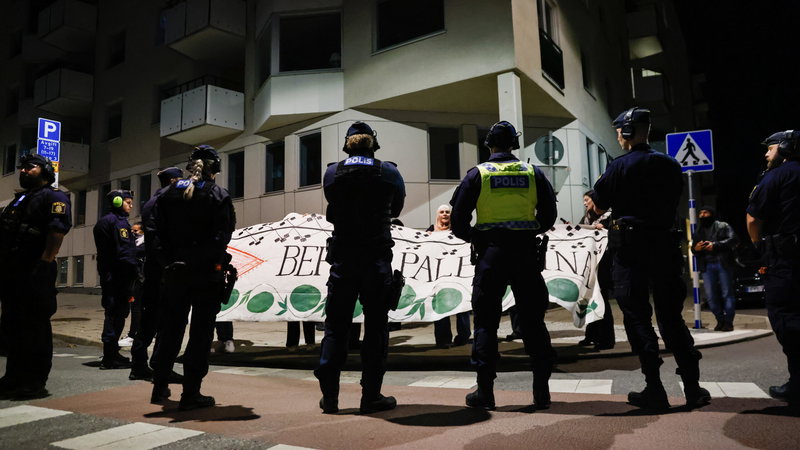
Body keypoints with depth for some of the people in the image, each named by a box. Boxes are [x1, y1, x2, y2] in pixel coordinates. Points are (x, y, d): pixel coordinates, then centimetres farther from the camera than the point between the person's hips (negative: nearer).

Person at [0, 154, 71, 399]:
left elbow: (57, 230, -17)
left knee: (35, 327, -7)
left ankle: (35, 382, -2)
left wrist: (45, 262, -24)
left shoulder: (53, 197, -2)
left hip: (35, 273, -10)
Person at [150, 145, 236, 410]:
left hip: (175, 273, 5)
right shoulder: (219, 197, -6)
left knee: (170, 329, 16)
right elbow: (221, 237, -13)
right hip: (206, 275, -4)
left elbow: (159, 234, 5)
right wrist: (210, 262, -8)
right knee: (201, 333, 2)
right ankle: (190, 394, 4)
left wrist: (168, 262, 6)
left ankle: (160, 388, 25)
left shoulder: (169, 194, 8)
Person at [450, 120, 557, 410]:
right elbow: (549, 216, 8)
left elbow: (458, 220, -2)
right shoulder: (533, 173, 7)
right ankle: (541, 391, 12)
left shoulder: (478, 174, 1)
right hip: (527, 253, 2)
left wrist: (472, 237, 16)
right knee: (533, 321, 9)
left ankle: (484, 391, 7)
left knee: (486, 322, 6)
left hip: (491, 255, -2)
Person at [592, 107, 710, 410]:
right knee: (670, 315, 12)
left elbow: (599, 207, -2)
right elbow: (673, 204, 18)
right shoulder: (671, 165, 9)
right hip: (665, 244, 5)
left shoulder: (620, 166, -7)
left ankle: (654, 390, 0)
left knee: (637, 317, 1)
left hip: (630, 248, -5)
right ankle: (693, 387, 11)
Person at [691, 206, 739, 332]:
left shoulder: (723, 226, 7)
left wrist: (715, 245, -15)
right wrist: (695, 248, 2)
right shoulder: (698, 232, 22)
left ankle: (728, 321, 1)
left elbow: (733, 240, -6)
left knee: (727, 293, -3)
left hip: (723, 264, -4)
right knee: (711, 295, -1)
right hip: (706, 266, 4)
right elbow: (693, 247, 26)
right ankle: (720, 320, 10)